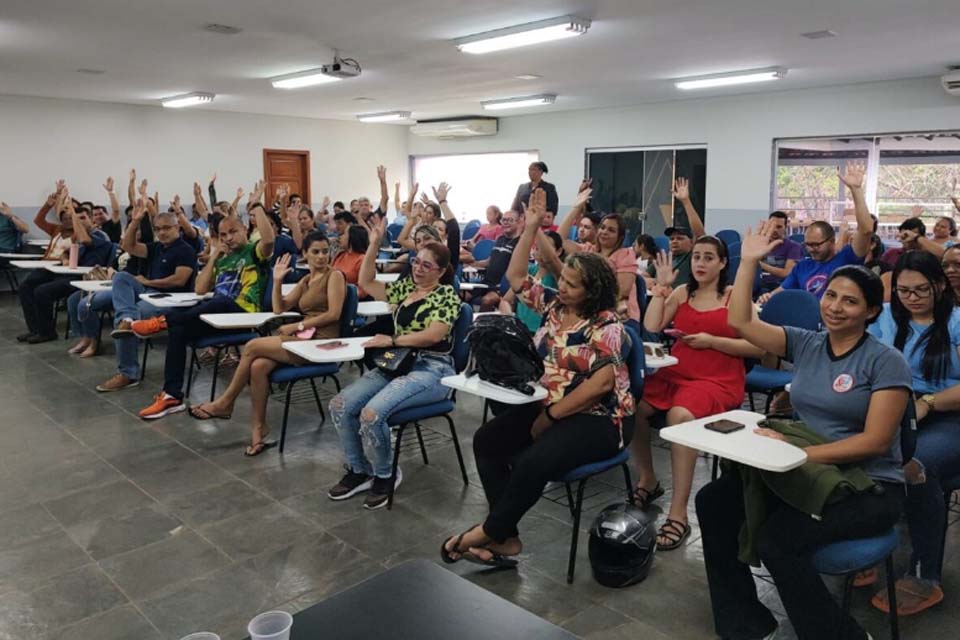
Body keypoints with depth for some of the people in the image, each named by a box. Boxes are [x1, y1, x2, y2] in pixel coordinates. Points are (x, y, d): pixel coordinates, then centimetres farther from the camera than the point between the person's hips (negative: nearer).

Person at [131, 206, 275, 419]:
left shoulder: (254, 251, 6)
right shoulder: (223, 260, 26)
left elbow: (268, 239, -20)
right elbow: (200, 290, 16)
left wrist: (258, 207, -15)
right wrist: (213, 257, 12)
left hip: (243, 314, -6)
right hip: (217, 312, 6)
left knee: (221, 302, -40)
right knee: (178, 330, -19)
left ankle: (164, 320, -27)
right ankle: (172, 395, -20)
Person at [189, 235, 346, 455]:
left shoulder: (334, 275, 0)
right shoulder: (306, 280, 22)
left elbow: (334, 314, -12)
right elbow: (279, 308, 16)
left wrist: (298, 325, -13)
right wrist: (277, 281, 4)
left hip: (321, 342, -6)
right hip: (305, 338, 6)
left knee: (252, 346, -16)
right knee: (258, 366, -22)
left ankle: (225, 403, 0)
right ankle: (259, 427, -12)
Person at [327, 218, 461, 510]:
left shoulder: (447, 295, -6)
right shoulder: (405, 287, 15)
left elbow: (434, 335, -19)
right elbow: (366, 283, 14)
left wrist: (391, 340, -18)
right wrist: (374, 244, 5)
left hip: (430, 370, -7)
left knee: (372, 413, -30)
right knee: (340, 405, -10)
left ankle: (385, 475, -2)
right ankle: (359, 471, 7)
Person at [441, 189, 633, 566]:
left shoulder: (606, 324, -14)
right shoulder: (553, 306, 8)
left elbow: (602, 382, -23)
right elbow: (516, 276, 15)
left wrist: (551, 416, -19)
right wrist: (531, 228, 4)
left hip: (597, 418, -8)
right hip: (549, 408, 8)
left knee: (535, 461, -32)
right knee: (487, 440, -8)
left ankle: (490, 531, -10)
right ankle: (506, 539, -10)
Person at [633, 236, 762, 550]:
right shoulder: (681, 292, 14)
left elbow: (758, 347, -5)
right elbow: (651, 328, 1)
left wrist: (712, 341, -13)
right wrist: (662, 286, 2)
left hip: (718, 380, -4)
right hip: (674, 374, 5)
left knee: (680, 415, -36)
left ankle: (678, 513, -28)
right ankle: (647, 480, 2)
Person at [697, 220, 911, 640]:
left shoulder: (886, 362, -10)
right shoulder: (805, 344, 5)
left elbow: (875, 441, -16)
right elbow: (740, 322, -1)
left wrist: (799, 453, -25)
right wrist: (748, 262, -6)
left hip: (869, 487, -6)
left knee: (777, 539, -30)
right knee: (714, 501, -11)